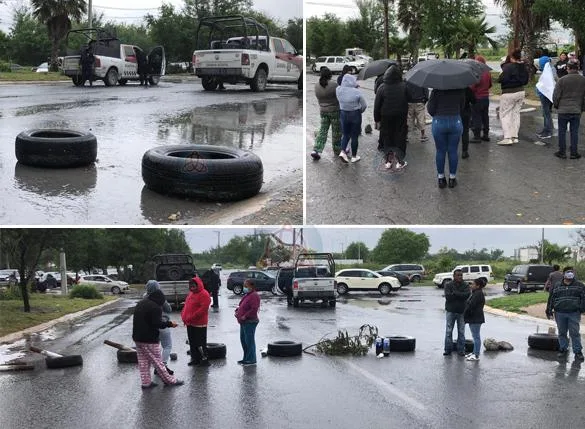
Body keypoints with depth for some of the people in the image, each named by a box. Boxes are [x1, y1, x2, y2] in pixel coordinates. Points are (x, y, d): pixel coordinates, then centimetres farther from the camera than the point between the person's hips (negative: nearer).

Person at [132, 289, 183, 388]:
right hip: (149, 339, -8)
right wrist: (169, 324, -9)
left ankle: (146, 382, 14)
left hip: (137, 337, 8)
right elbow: (157, 324, -22)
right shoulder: (155, 307, -17)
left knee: (143, 361, 12)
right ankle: (169, 380, 11)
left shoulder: (140, 303, 11)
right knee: (157, 361, 1)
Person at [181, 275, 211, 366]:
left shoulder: (204, 294, -13)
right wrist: (184, 316, 3)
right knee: (192, 343, 13)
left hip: (199, 324, -9)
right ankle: (195, 359, 21)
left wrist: (191, 317, -22)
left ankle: (204, 360, 0)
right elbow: (186, 305, 21)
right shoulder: (191, 293, 16)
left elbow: (203, 309, -21)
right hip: (190, 324, 9)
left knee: (200, 343, -6)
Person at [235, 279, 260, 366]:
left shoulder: (254, 296, -15)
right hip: (244, 322, 11)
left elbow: (254, 309, -24)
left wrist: (245, 316, -21)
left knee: (249, 341, -6)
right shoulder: (247, 295, 17)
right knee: (243, 340, 15)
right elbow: (242, 306, 27)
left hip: (250, 322, -11)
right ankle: (246, 358, 24)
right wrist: (237, 311, 9)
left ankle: (251, 360, 0)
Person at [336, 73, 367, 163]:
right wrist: (360, 111, 11)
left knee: (345, 134, 20)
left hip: (343, 114, 3)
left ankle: (343, 151, 1)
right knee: (354, 136, 11)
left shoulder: (338, 90, -11)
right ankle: (354, 156, 19)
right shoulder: (357, 92, -19)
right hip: (355, 114, -3)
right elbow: (364, 105, -8)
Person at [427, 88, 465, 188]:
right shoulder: (460, 91, -3)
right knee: (453, 151, 10)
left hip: (439, 122, -1)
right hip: (456, 122, 1)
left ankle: (441, 178, 17)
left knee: (440, 151, 10)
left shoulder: (436, 91, -10)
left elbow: (430, 109, -7)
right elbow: (461, 107, 6)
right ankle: (452, 178, 17)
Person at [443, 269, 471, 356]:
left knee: (461, 332, 5)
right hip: (451, 311, -1)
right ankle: (448, 349, 9)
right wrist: (461, 295, -15)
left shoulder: (466, 285, 2)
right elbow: (448, 296, -16)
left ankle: (461, 350, 12)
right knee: (448, 331, 1)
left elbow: (467, 295, -16)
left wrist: (455, 293, -17)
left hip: (462, 311, 1)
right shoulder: (448, 285, -1)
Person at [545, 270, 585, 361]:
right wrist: (549, 311, 9)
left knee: (575, 333, -3)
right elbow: (551, 299, 12)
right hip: (560, 313, 2)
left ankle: (578, 352, 2)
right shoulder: (556, 286, 11)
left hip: (574, 313, -2)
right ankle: (563, 349, 21)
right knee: (562, 333, 9)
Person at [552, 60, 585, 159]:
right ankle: (574, 153, 12)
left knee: (562, 131, 8)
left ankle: (562, 152, 11)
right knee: (574, 132, 9)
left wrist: (556, 106, 11)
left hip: (563, 110, -2)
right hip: (577, 110, 2)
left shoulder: (562, 80, -10)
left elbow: (556, 95, -6)